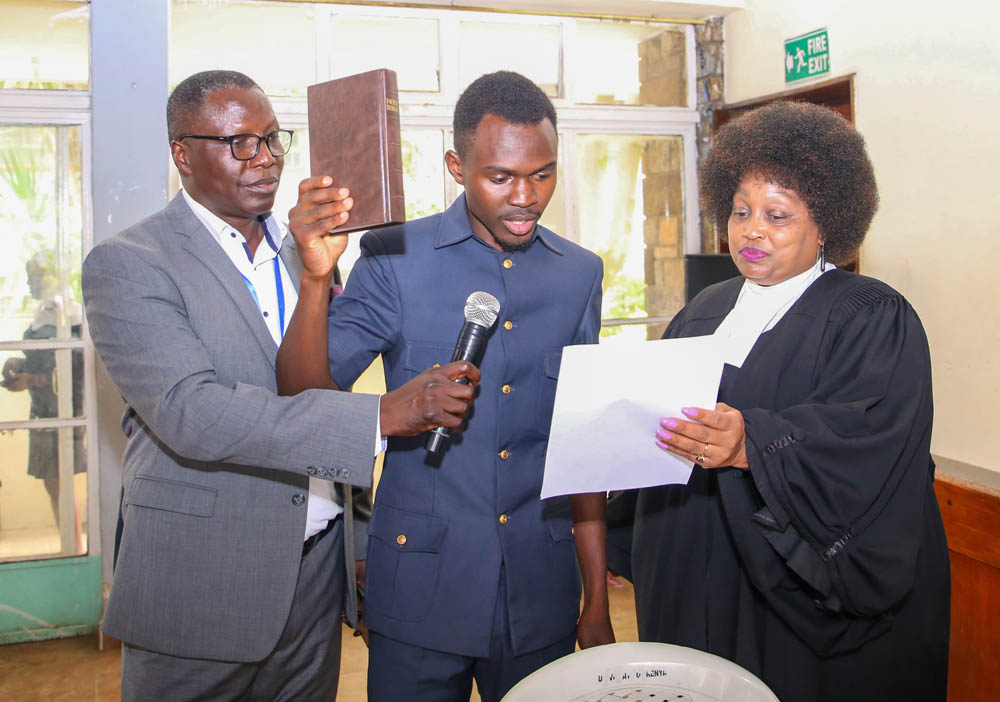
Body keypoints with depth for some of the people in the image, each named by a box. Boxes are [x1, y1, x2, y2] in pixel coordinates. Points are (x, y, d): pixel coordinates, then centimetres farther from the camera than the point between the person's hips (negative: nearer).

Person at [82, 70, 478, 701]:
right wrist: (384, 414, -30)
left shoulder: (302, 251, 10)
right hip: (200, 597, -5)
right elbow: (189, 413, -25)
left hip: (317, 575, 5)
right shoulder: (127, 265, -10)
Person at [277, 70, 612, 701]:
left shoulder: (579, 273, 3)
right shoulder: (394, 260, -7)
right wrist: (318, 276, -29)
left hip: (541, 591, 3)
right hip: (420, 588, -2)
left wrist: (597, 599, 8)